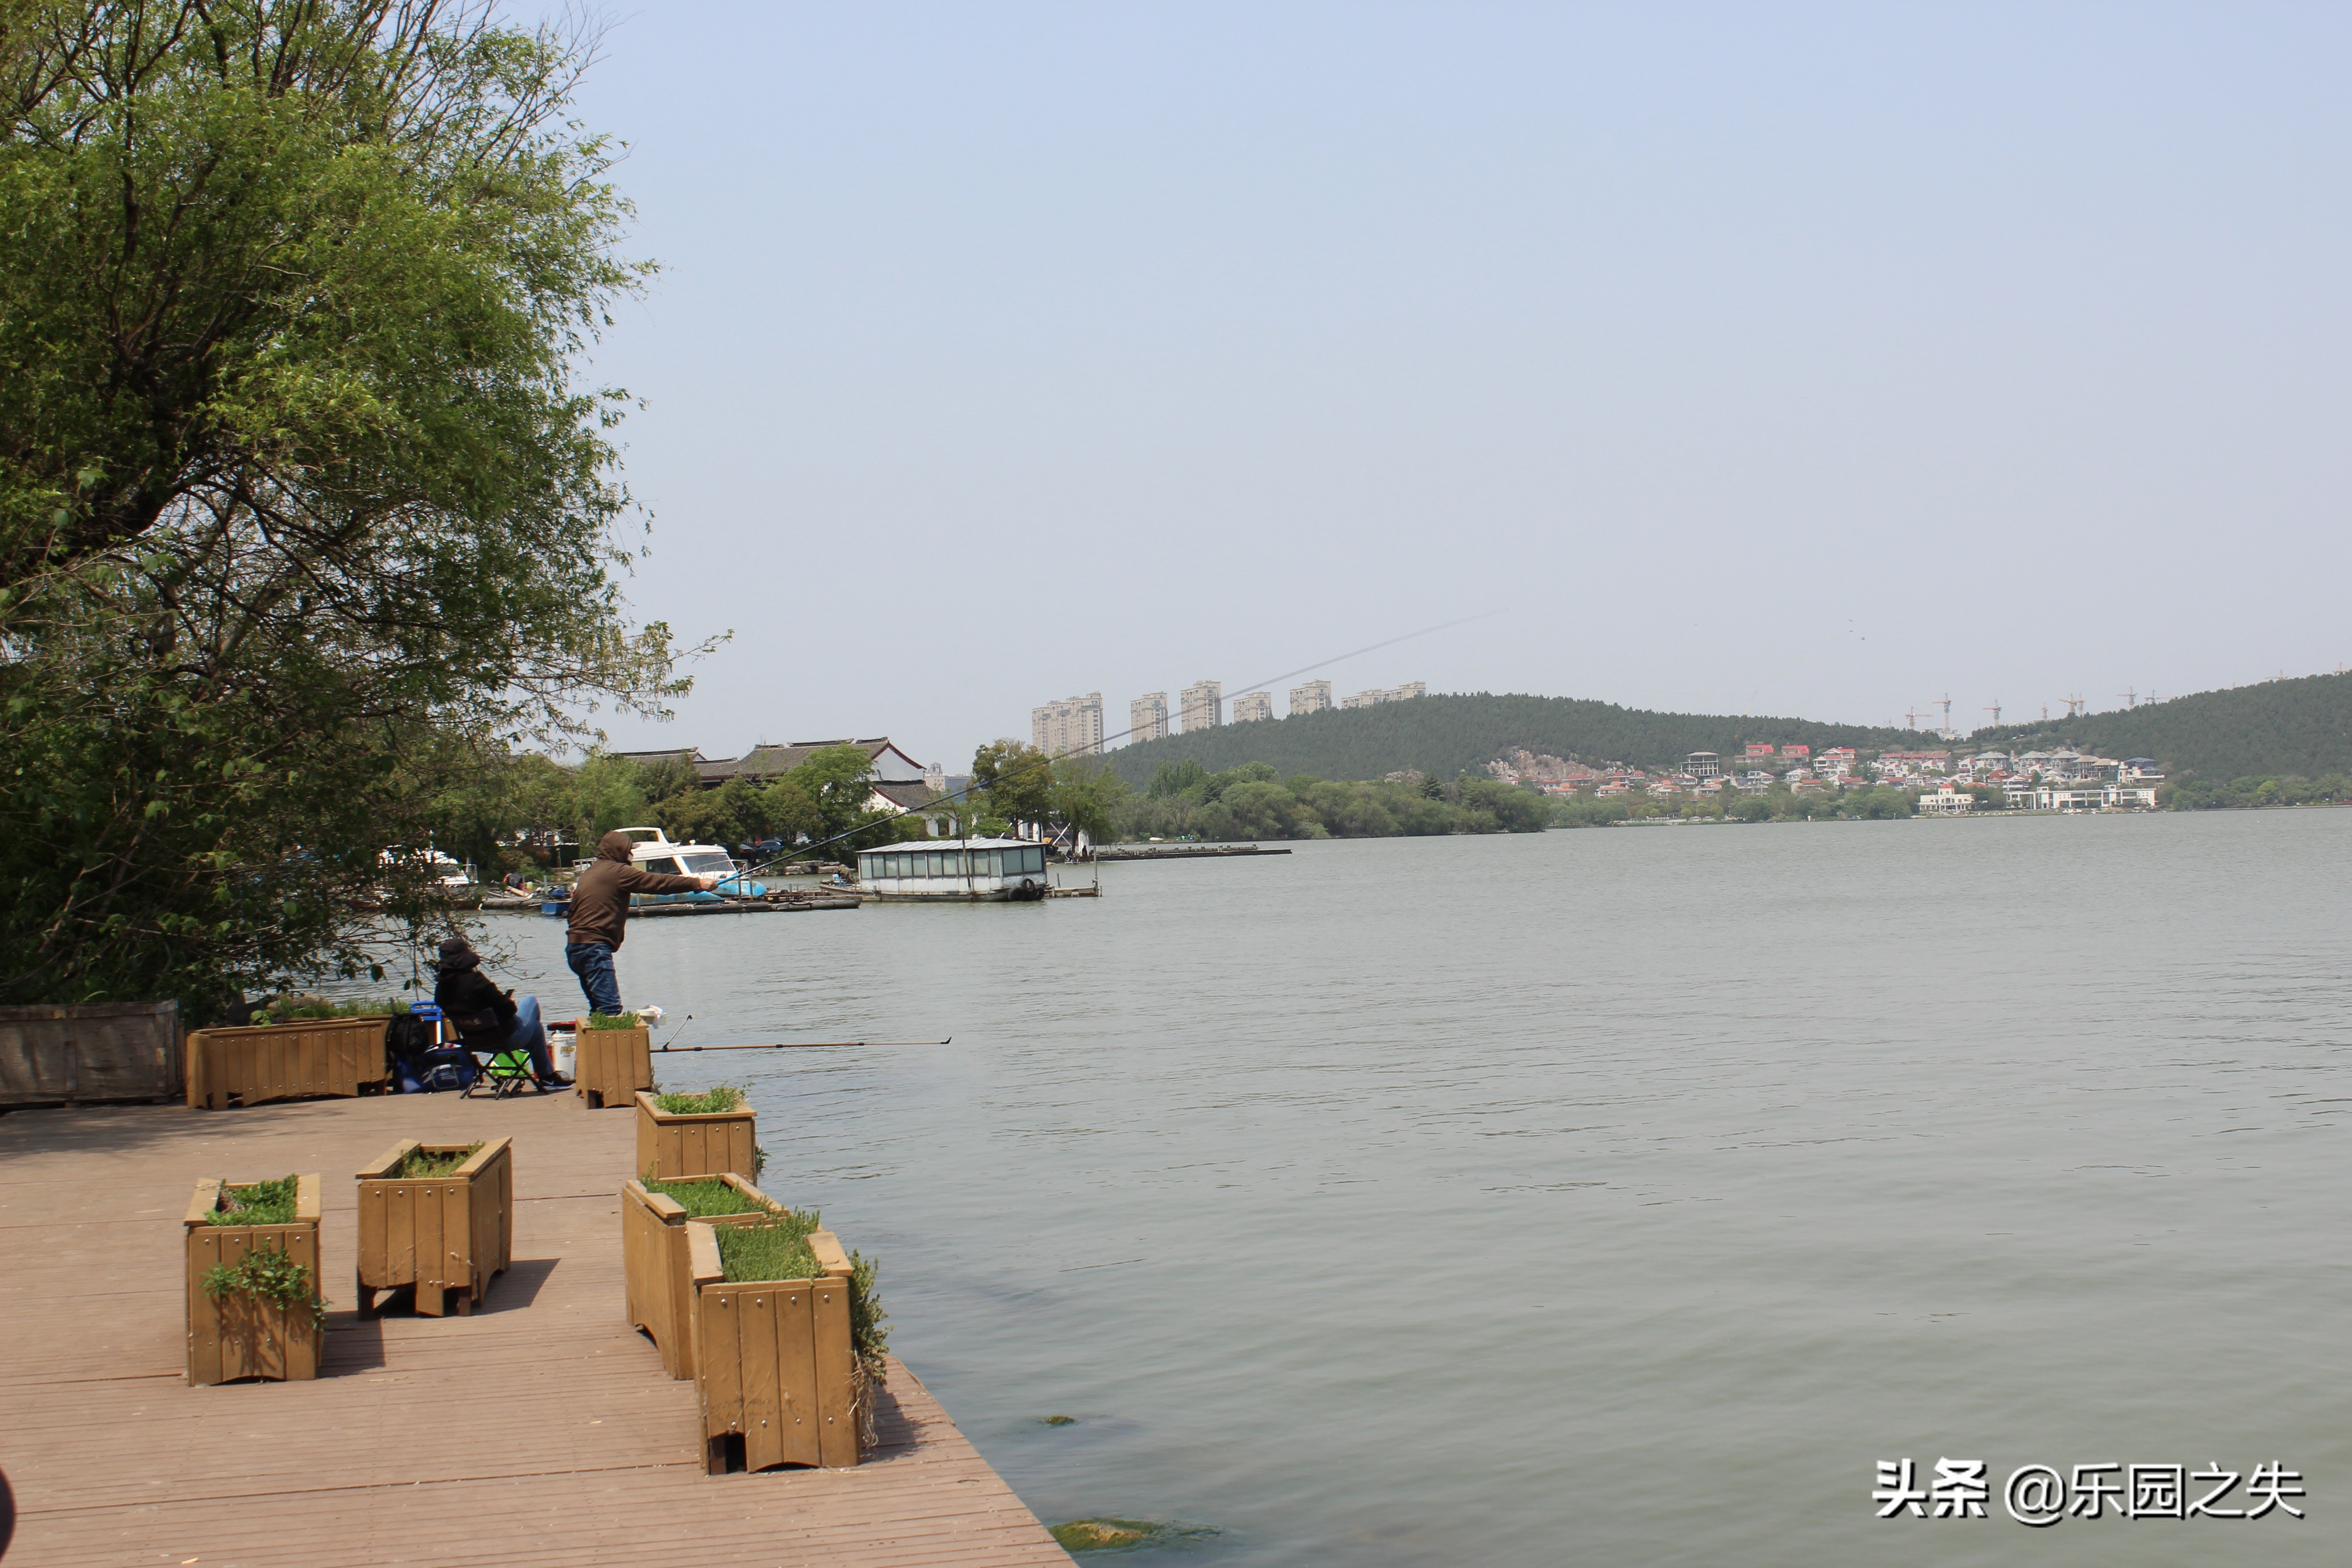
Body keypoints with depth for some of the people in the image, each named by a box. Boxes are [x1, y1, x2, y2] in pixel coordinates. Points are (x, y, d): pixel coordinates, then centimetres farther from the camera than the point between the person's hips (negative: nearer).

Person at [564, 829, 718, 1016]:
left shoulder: (592, 871, 20)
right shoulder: (616, 871, -8)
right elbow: (657, 883, -10)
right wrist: (698, 883, -7)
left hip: (575, 947, 10)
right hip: (593, 948, -10)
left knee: (600, 1010, 14)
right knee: (611, 1009, -16)